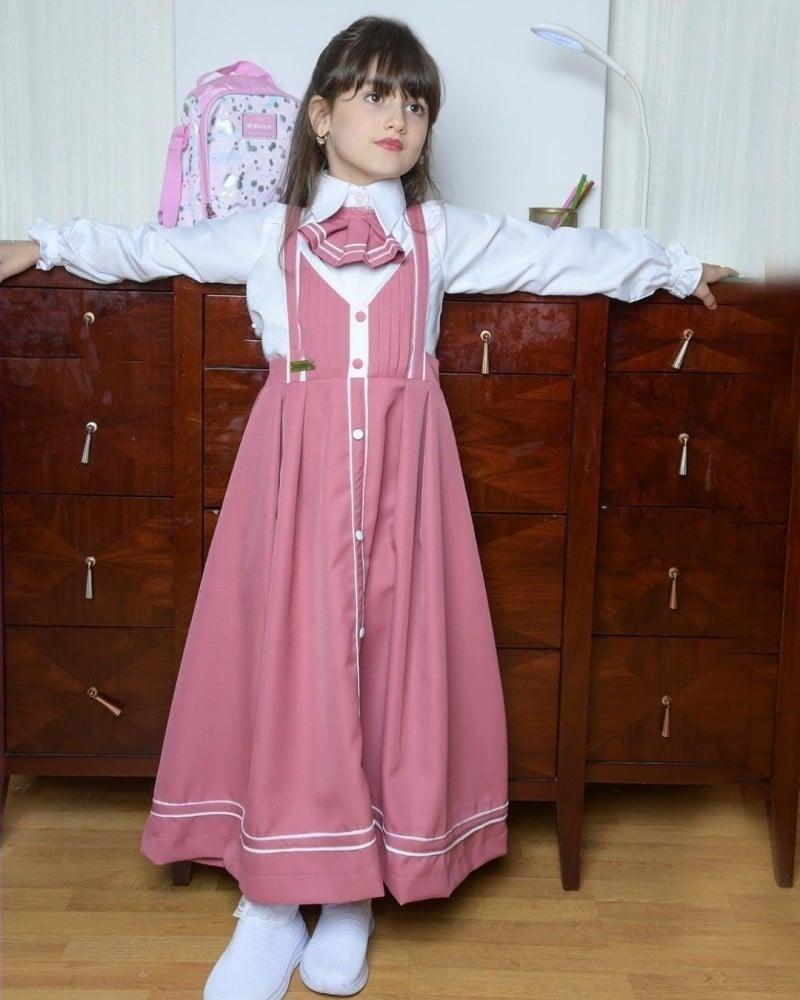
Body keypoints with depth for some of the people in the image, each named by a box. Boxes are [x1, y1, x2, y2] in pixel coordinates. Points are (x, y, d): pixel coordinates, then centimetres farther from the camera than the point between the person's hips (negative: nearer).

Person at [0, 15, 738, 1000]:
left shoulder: (443, 234, 12)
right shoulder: (269, 232, 10)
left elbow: (565, 251, 19)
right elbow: (156, 246, 19)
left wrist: (673, 265, 25)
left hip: (400, 471, 1)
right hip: (297, 471, -1)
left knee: (395, 652, 2)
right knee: (287, 655, -2)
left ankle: (358, 890, 18)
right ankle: (273, 896, 12)